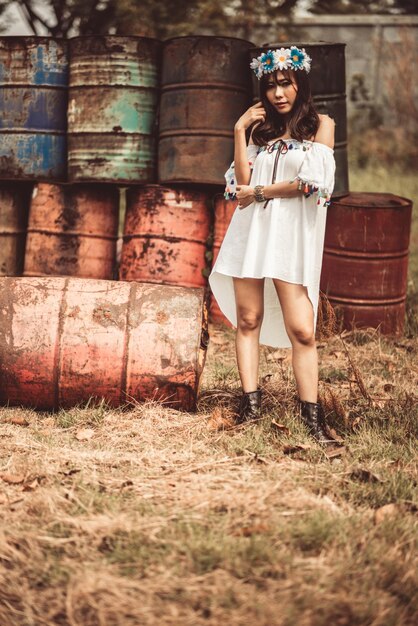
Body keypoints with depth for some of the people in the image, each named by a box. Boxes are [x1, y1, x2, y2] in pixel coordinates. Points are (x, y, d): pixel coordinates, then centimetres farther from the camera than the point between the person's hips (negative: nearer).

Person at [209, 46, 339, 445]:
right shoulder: (262, 129, 18)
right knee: (248, 320, 1)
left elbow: (310, 183, -9)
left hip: (292, 234, -4)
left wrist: (257, 192, -2)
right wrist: (240, 131, 1)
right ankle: (250, 405, 7)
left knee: (301, 329, -9)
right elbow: (242, 180, 5)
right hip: (251, 230, 4)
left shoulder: (320, 125, 5)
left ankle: (312, 416, -5)